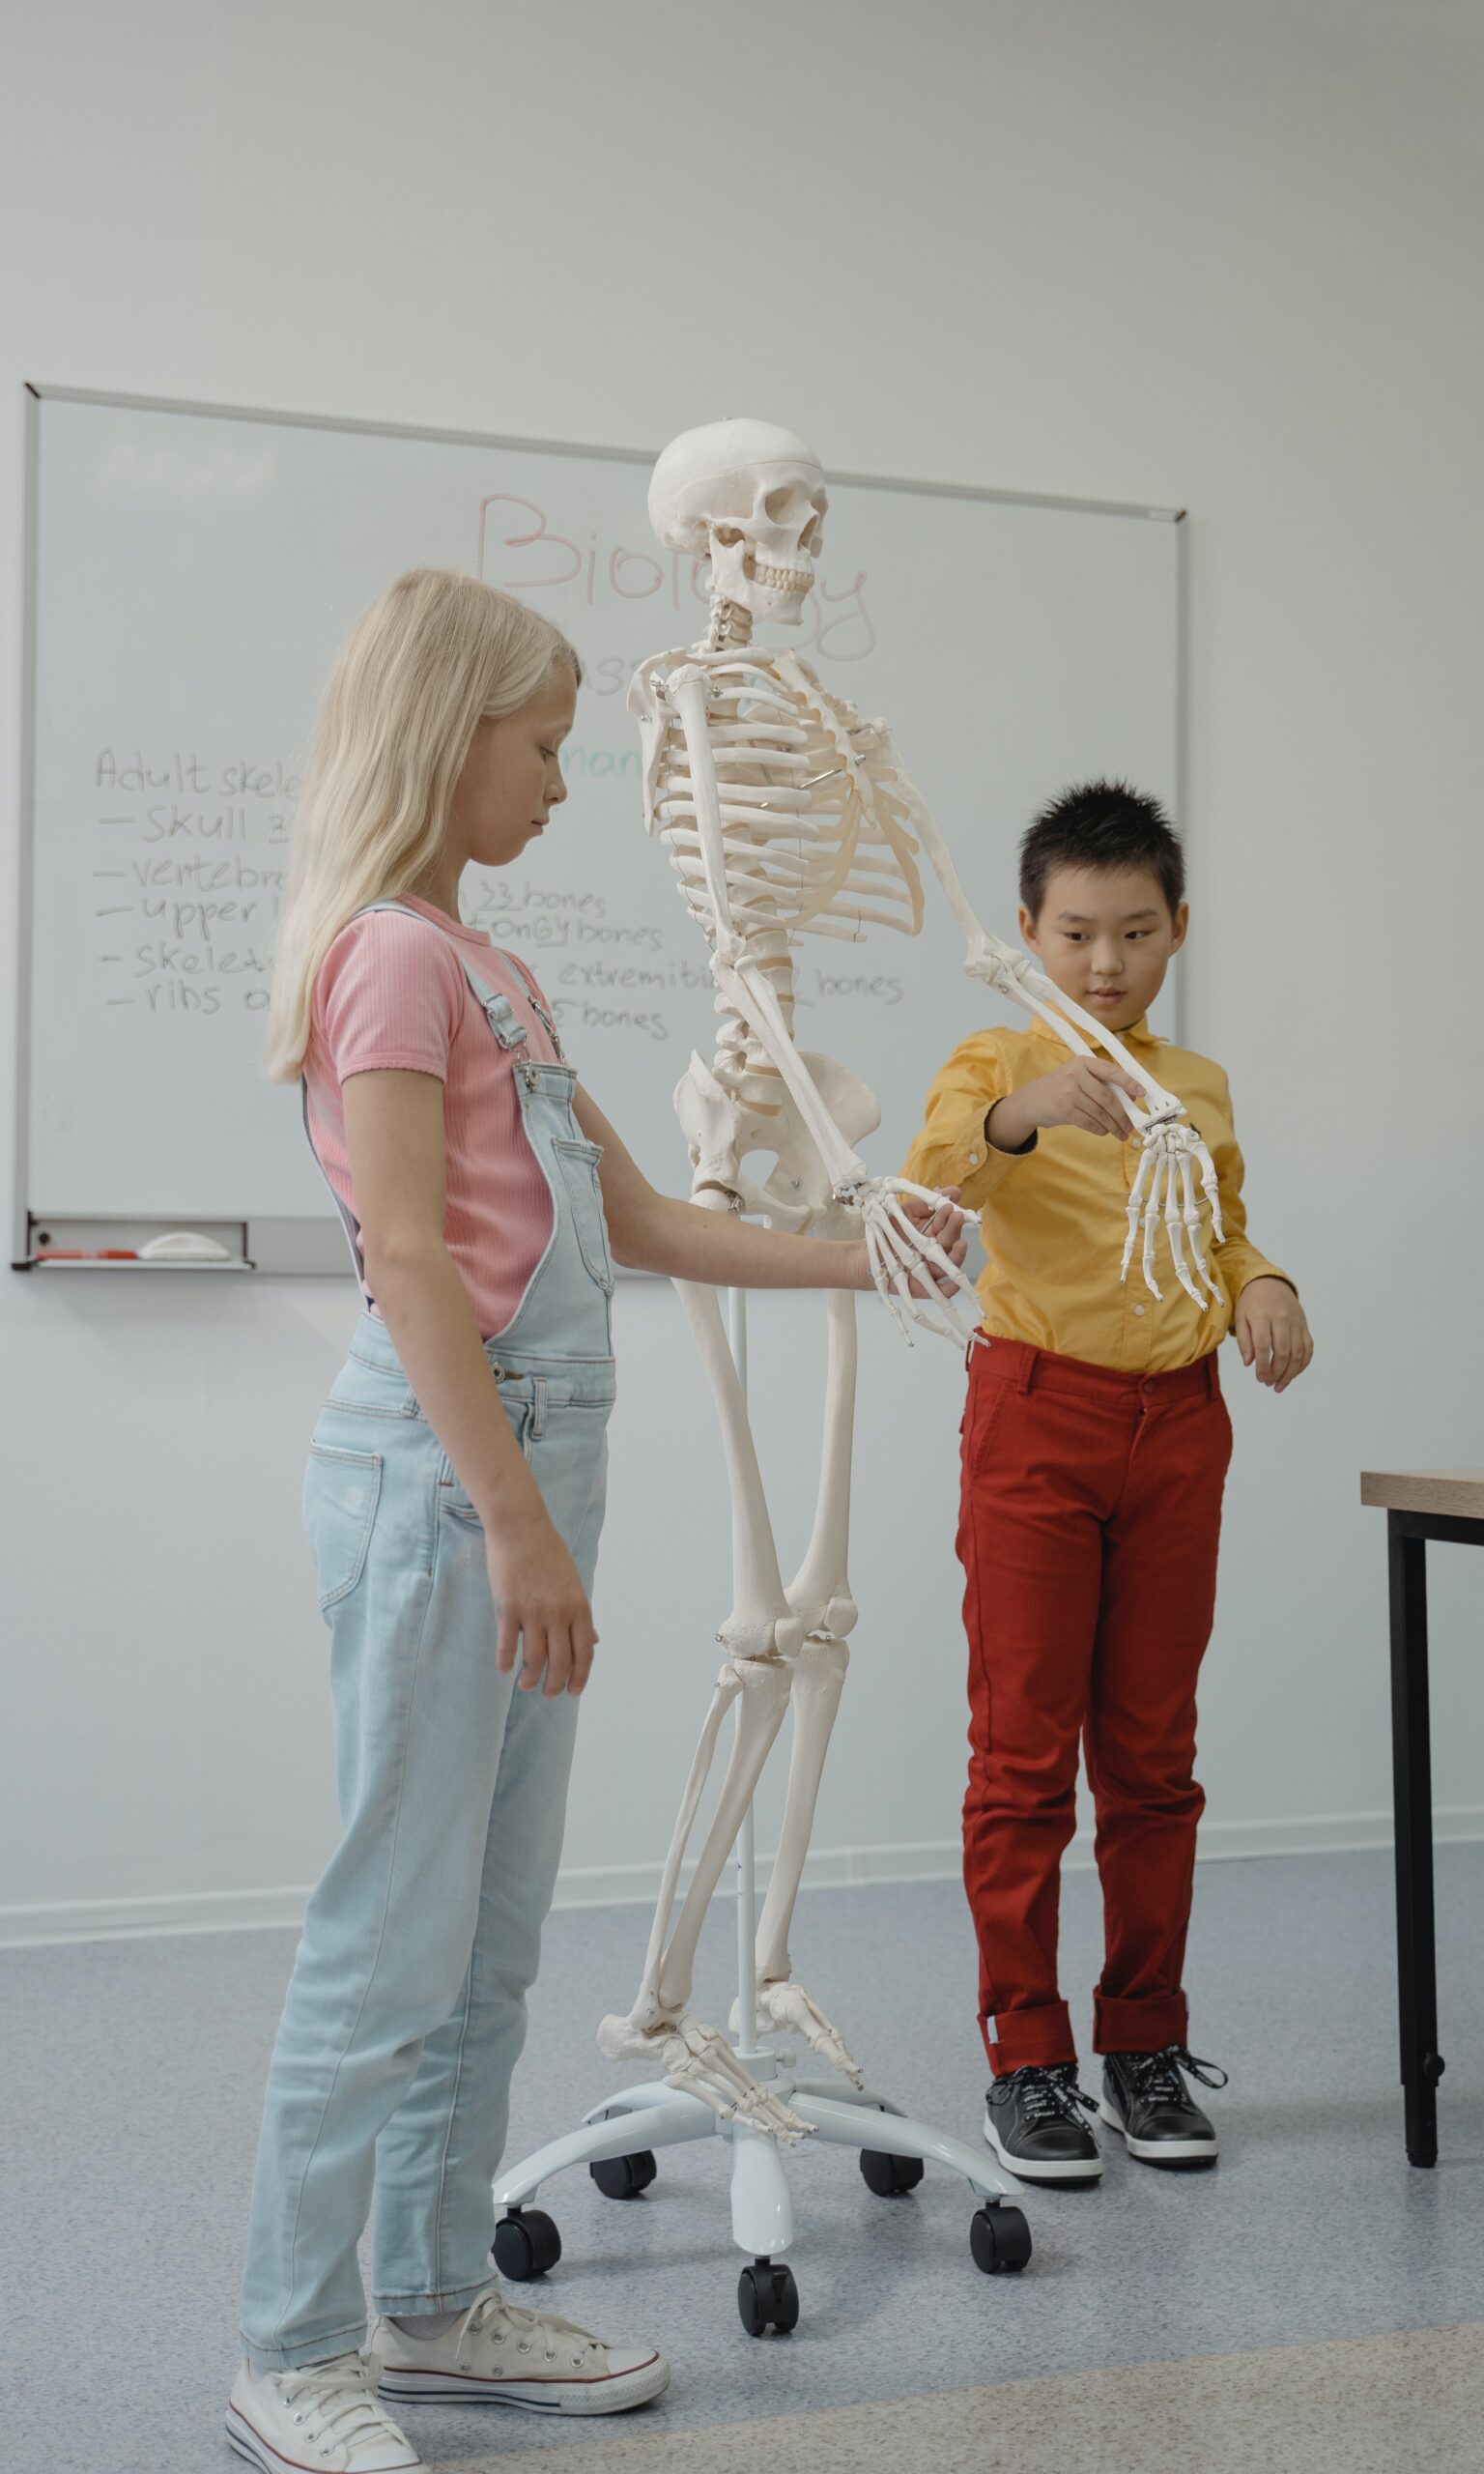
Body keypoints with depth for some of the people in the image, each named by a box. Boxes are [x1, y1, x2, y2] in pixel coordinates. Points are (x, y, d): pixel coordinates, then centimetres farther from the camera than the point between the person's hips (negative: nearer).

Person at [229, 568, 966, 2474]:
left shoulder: (489, 970, 18)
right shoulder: (390, 951, -10)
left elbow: (638, 1220, 21)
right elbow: (409, 1260, -18)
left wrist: (864, 1259, 21)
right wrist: (514, 1520, -21)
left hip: (525, 1466, 9)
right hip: (440, 1474, -9)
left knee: (495, 1932, 14)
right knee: (394, 1935, -2)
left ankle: (438, 2300, 27)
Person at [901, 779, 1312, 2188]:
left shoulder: (1199, 1088, 12)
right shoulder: (996, 1064, -3)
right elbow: (927, 1184, -22)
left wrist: (1263, 1289, 0)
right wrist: (1019, 1117, -42)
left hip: (1177, 1431, 4)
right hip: (1036, 1417, -4)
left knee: (1152, 1752, 10)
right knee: (1024, 1751, 1)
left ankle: (1145, 2044, 22)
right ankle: (1025, 2061, 11)